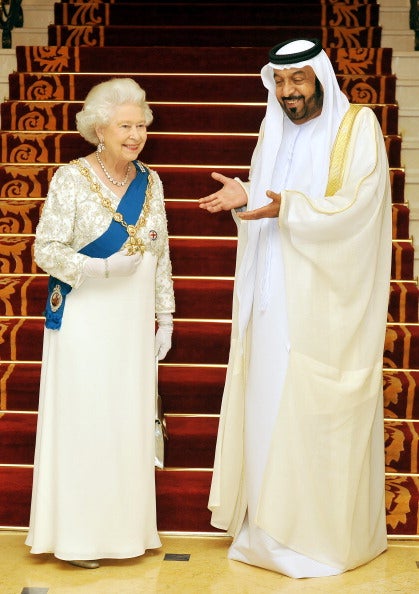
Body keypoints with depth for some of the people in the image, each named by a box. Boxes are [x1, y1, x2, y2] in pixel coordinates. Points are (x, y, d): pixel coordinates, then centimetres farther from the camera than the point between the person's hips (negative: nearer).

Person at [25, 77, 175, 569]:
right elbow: (45, 249, -10)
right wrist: (102, 267, -22)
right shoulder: (71, 179, -8)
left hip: (134, 323, 5)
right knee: (83, 420, 0)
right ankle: (77, 534, 14)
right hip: (84, 320, -5)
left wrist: (165, 316, 11)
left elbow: (161, 255, 13)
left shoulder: (150, 181, 8)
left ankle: (123, 526, 22)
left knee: (131, 421, 8)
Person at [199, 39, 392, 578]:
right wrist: (244, 196, -3)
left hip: (323, 301, -6)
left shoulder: (357, 127, -3)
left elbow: (355, 206, -14)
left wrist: (287, 207, -22)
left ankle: (325, 533, 10)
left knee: (318, 410, -3)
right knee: (267, 403, 8)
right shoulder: (272, 132, 15)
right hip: (272, 297, 6)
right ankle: (272, 520, 20)